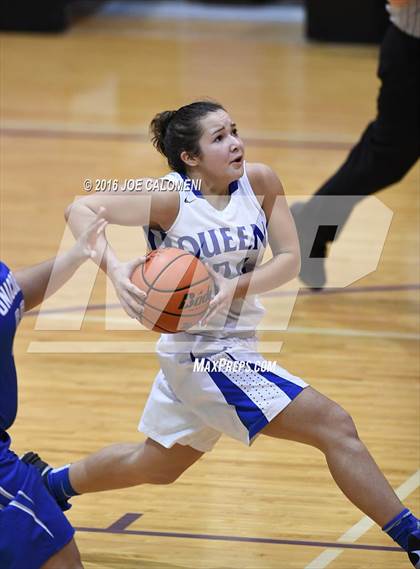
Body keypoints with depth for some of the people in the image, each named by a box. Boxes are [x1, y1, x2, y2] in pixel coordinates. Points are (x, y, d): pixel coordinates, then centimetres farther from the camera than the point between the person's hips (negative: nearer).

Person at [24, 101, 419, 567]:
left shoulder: (259, 182, -4)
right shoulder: (168, 198, -17)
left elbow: (289, 260, -6)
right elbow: (80, 210, -16)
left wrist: (235, 287, -24)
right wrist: (116, 270, -33)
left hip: (232, 347, 7)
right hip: (205, 352, -7)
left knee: (157, 465, 27)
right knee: (336, 428, -14)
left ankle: (52, 483, 48)